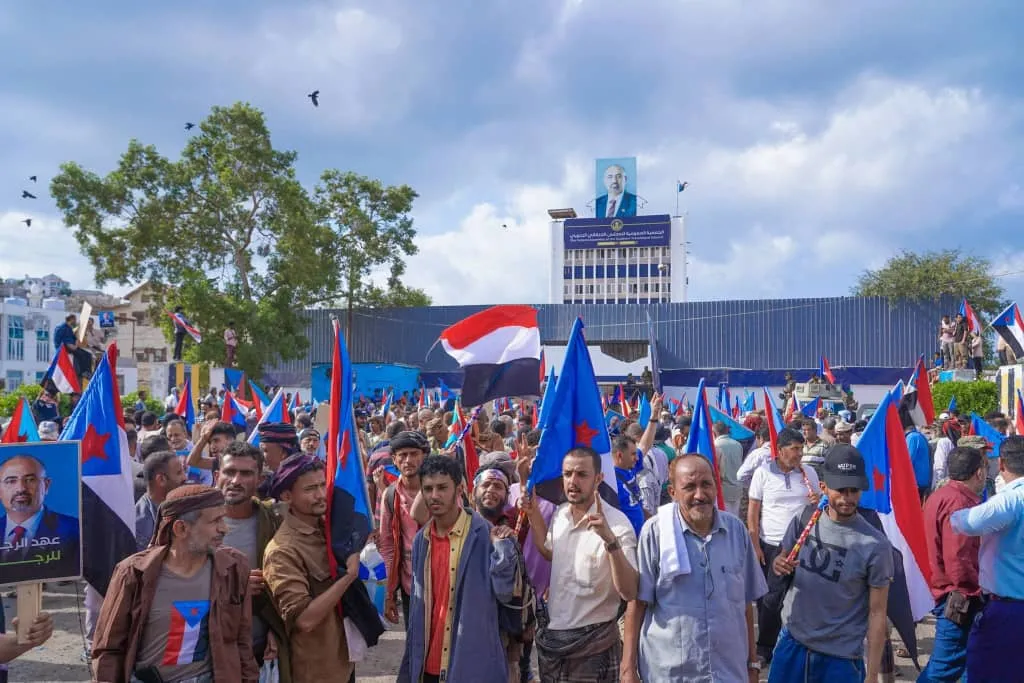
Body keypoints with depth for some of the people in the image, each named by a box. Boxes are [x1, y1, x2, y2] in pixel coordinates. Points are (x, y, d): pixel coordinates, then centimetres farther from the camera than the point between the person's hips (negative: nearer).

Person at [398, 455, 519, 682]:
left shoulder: (484, 533, -12)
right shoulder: (421, 539, 4)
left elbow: (503, 593, -11)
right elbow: (418, 604, 10)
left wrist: (502, 547, -25)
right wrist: (410, 664, 11)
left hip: (473, 663, -4)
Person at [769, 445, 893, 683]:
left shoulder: (875, 546, -16)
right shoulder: (804, 520, -7)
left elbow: (877, 614, -10)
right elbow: (784, 560, 9)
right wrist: (778, 564, -14)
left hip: (840, 658, -3)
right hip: (792, 642, 3)